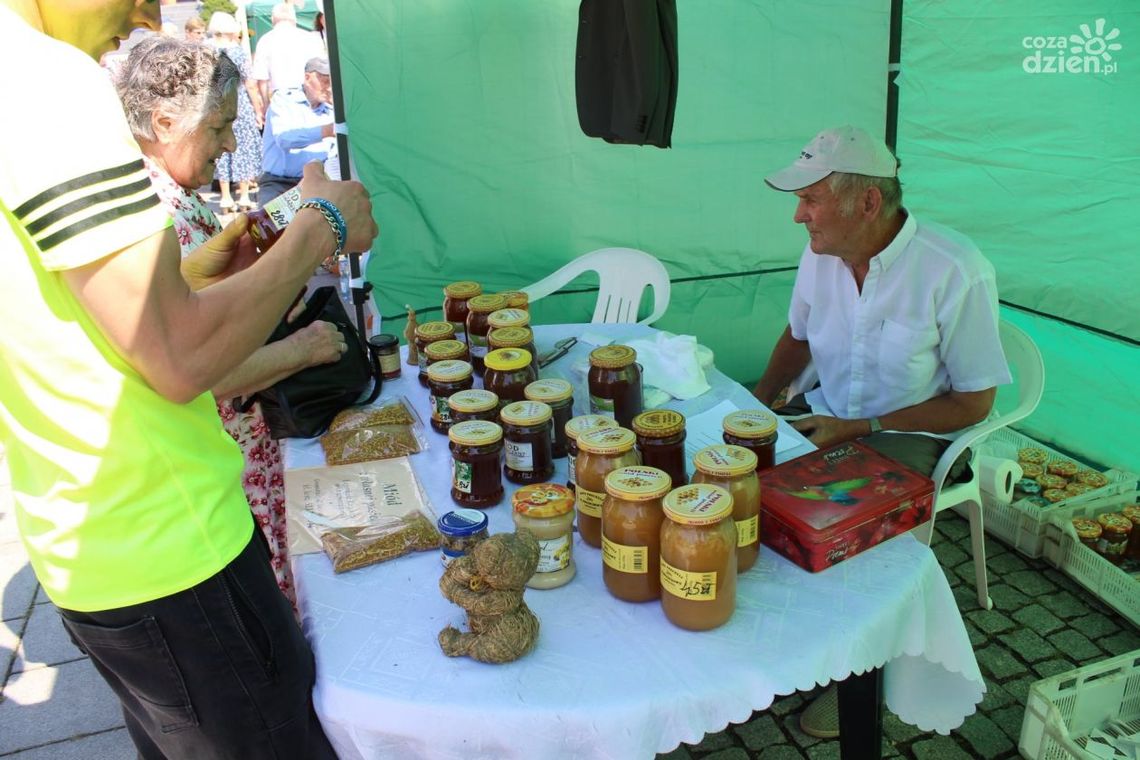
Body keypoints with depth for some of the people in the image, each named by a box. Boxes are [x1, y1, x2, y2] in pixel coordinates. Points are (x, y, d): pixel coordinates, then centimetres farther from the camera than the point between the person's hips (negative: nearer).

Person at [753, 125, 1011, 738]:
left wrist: (860, 429, -21)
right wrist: (757, 403, -2)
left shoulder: (955, 272, -21)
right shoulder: (821, 252, -4)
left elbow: (974, 401, -14)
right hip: (828, 412, 6)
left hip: (913, 436, -5)